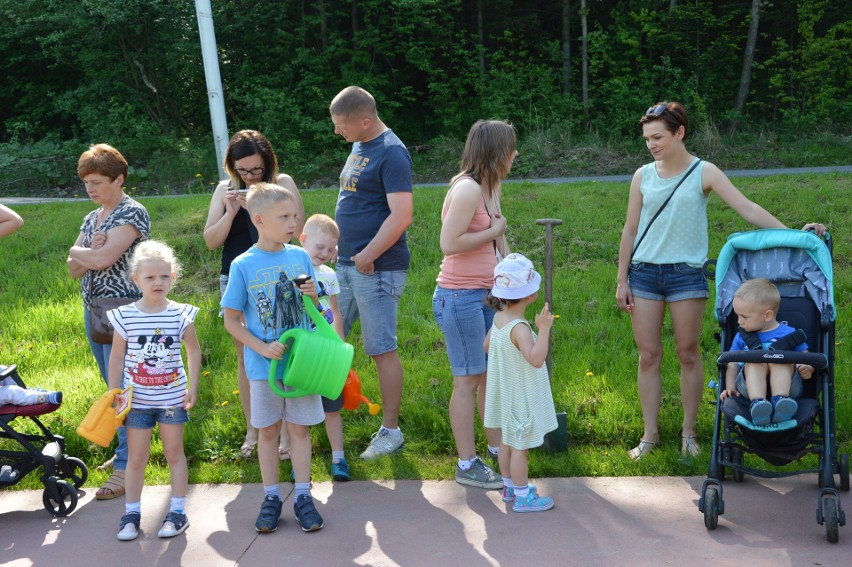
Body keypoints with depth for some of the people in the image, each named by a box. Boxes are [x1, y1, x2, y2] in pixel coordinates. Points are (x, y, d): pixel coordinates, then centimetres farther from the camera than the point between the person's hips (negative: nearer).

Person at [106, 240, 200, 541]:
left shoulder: (181, 315, -6)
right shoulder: (124, 317, -7)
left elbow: (194, 351, 6)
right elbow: (116, 357, 1)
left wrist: (193, 387, 1)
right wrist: (113, 394, 0)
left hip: (172, 397, 0)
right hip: (136, 399, 0)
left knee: (174, 452, 9)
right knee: (136, 457, 7)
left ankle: (178, 511, 18)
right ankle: (131, 513, 19)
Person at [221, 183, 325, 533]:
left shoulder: (300, 257, 0)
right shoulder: (243, 265, -8)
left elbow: (314, 311, 9)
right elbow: (232, 321, -4)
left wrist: (312, 296, -14)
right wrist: (262, 348, -16)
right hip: (264, 365, -1)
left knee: (299, 427, 8)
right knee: (268, 430, 10)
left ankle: (303, 496, 17)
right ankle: (271, 498, 20)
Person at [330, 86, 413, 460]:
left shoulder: (391, 153, -16)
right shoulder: (359, 147, 13)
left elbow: (401, 215, -23)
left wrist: (367, 256, -19)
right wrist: (339, 246, 17)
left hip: (377, 270, -9)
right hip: (346, 264, 9)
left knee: (383, 351, 0)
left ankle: (391, 432, 11)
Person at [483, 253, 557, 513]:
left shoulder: (499, 318, -1)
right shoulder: (519, 328, -29)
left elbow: (487, 345, 15)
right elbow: (536, 359, -41)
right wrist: (544, 329, -42)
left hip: (506, 395, 9)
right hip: (521, 399, -9)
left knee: (507, 441, 20)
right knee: (520, 447, 2)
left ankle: (510, 486, 35)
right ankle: (522, 496, 13)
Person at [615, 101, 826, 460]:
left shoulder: (703, 173, -3)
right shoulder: (643, 176, 5)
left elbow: (748, 209, -7)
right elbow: (630, 230, 10)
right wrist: (622, 280, 8)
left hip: (686, 273, -2)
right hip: (644, 272, 2)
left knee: (688, 353, 4)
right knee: (648, 356, 4)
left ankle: (689, 431, 18)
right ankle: (650, 434, 14)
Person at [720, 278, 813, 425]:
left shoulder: (789, 334, 12)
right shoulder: (742, 336, 20)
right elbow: (733, 364, 16)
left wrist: (808, 369, -14)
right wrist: (730, 388, 1)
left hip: (785, 384, -1)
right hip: (751, 386, 1)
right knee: (755, 359, -28)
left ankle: (780, 401, -49)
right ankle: (757, 402, -51)